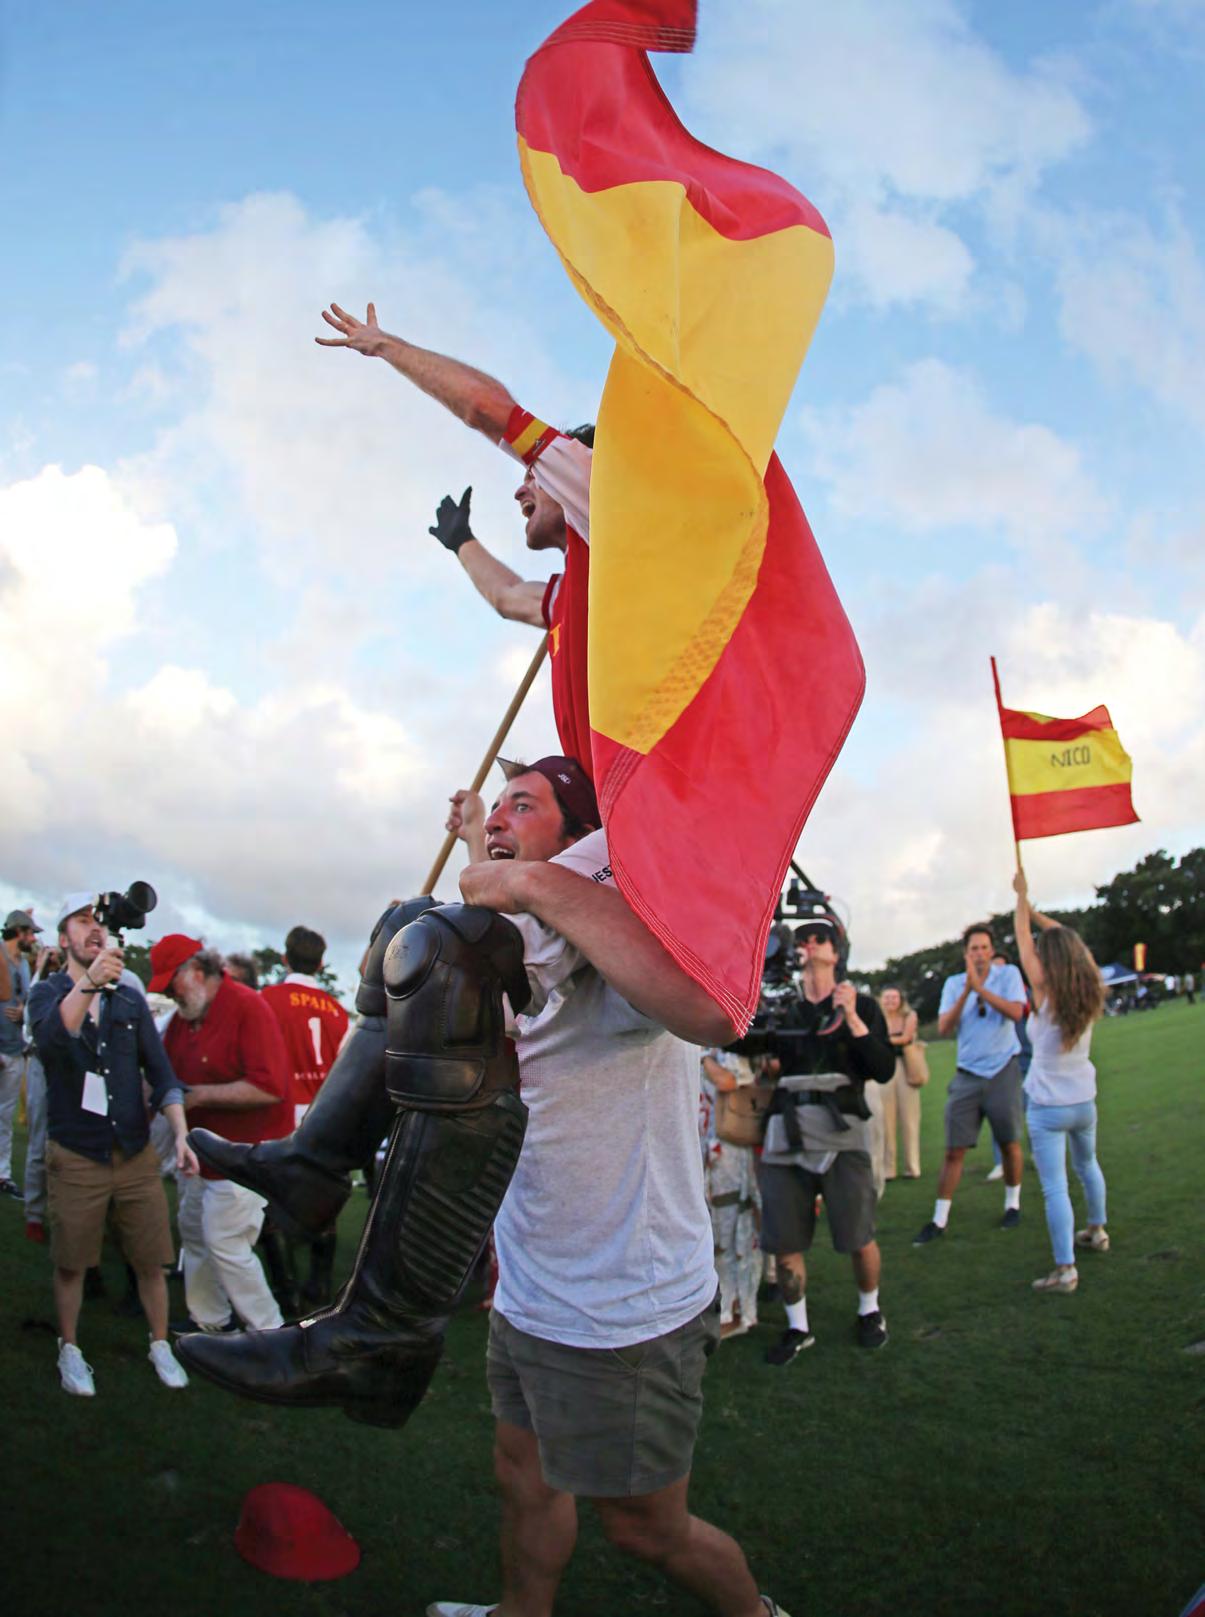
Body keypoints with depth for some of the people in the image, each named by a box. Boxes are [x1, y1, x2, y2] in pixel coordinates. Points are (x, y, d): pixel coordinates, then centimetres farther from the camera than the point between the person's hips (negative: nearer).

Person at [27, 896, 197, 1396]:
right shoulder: (49, 992, -4)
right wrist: (89, 983, -46)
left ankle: (160, 1344, 26)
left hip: (136, 1153, 2)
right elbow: (49, 1038, -28)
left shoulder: (131, 1000, 6)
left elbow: (161, 1074, 4)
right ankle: (69, 1350, 29)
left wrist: (181, 1134, -11)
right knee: (71, 1264, 9)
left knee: (151, 1261, 7)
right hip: (76, 1157, -2)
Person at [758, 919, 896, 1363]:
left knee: (858, 1239, 2)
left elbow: (885, 1071, -4)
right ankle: (798, 1327, 23)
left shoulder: (861, 1006, 8)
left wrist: (852, 1018, -10)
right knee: (783, 1242, 3)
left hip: (842, 1131, -2)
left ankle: (869, 1311, 30)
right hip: (786, 1135, 2)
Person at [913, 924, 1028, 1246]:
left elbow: (1015, 1012, -16)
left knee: (1009, 1144, 9)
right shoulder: (954, 984, 5)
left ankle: (1012, 1204, 31)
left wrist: (980, 987, -21)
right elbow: (944, 1028, -6)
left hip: (1003, 1071, -1)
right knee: (954, 1150, 0)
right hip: (968, 1074, 1)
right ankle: (939, 1219, 6)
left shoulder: (1008, 974, 0)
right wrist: (966, 992, -17)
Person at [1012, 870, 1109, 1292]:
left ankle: (1065, 1269, -8)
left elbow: (1024, 943, -9)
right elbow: (1069, 942, 8)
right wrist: (1032, 911, 12)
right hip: (1084, 1100, 6)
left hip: (1048, 1107, -6)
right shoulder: (1090, 995, -5)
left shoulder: (1045, 996, -18)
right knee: (1087, 1164, 29)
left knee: (1055, 1186, -6)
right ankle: (1097, 1231, 46)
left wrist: (1022, 898, 2)